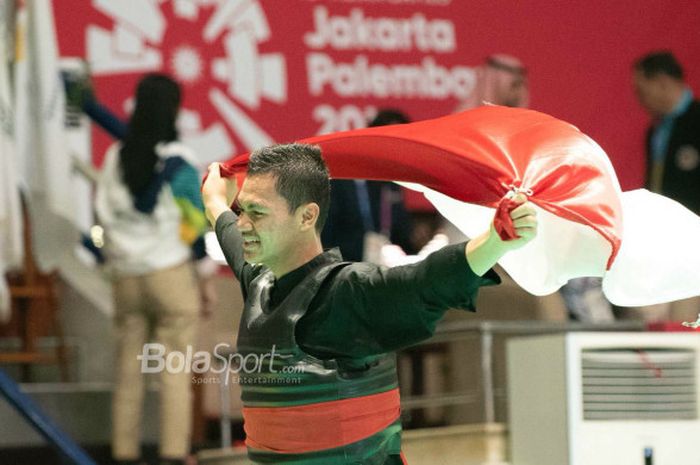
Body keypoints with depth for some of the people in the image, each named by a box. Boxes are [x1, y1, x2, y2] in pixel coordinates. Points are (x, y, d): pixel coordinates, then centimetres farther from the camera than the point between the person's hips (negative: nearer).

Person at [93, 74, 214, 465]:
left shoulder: (116, 157, 5)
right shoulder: (178, 161, -8)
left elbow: (105, 213, 7)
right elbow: (196, 223, -6)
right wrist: (206, 278, 1)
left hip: (126, 277, 5)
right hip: (170, 272, -5)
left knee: (128, 371, 8)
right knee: (175, 371, -4)